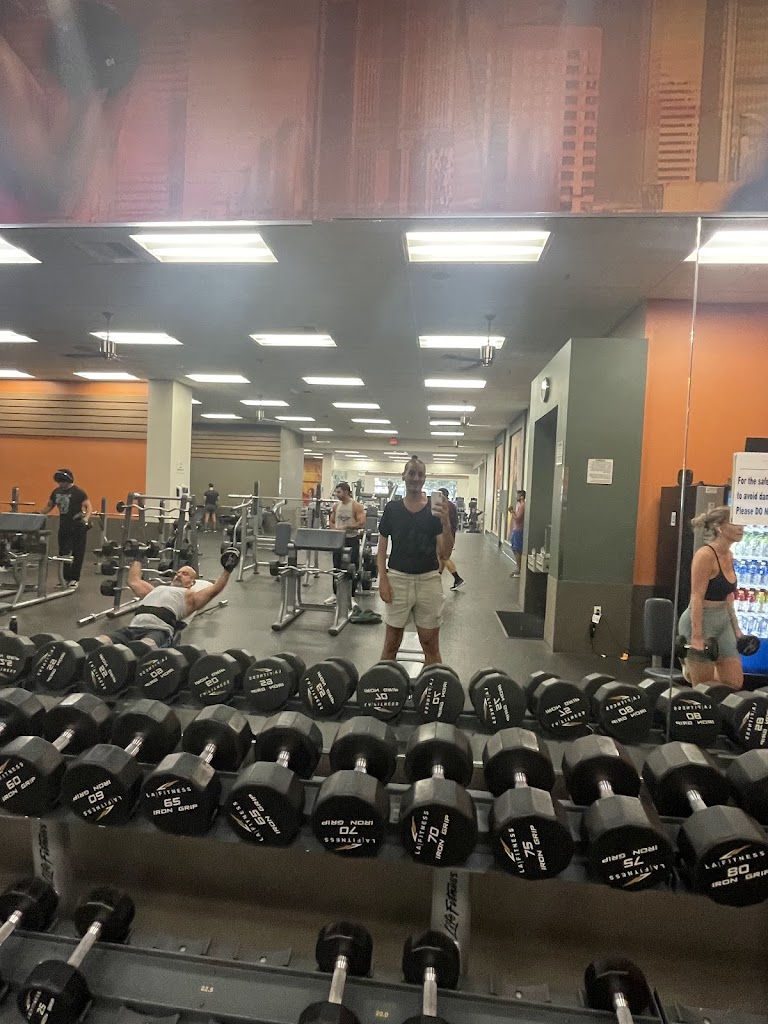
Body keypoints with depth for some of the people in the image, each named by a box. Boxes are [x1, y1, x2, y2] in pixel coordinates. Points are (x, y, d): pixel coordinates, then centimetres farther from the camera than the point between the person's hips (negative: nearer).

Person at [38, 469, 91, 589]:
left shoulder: (78, 492, -11)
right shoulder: (56, 492, 7)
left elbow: (88, 507, -15)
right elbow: (49, 507, 19)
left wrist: (86, 519, -32)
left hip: (78, 527, -6)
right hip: (64, 526, 6)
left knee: (77, 554, 1)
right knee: (63, 553, 7)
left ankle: (75, 579, 8)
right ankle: (66, 578, 16)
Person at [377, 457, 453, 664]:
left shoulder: (436, 509, -1)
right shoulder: (392, 508, 1)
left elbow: (445, 554, -6)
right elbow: (382, 548, 4)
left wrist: (446, 524, -21)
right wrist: (383, 579, -8)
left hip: (428, 581, 0)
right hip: (398, 579, 0)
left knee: (430, 645, 8)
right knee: (391, 643, 9)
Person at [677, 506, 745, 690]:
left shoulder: (729, 556, 8)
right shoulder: (705, 555, -17)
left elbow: (727, 597, 16)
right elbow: (697, 598, -20)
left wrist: (736, 628, 17)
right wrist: (697, 636, -22)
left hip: (723, 621, 8)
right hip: (701, 621, -8)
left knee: (735, 683, 11)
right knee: (703, 688, 2)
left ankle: (692, 669, 29)